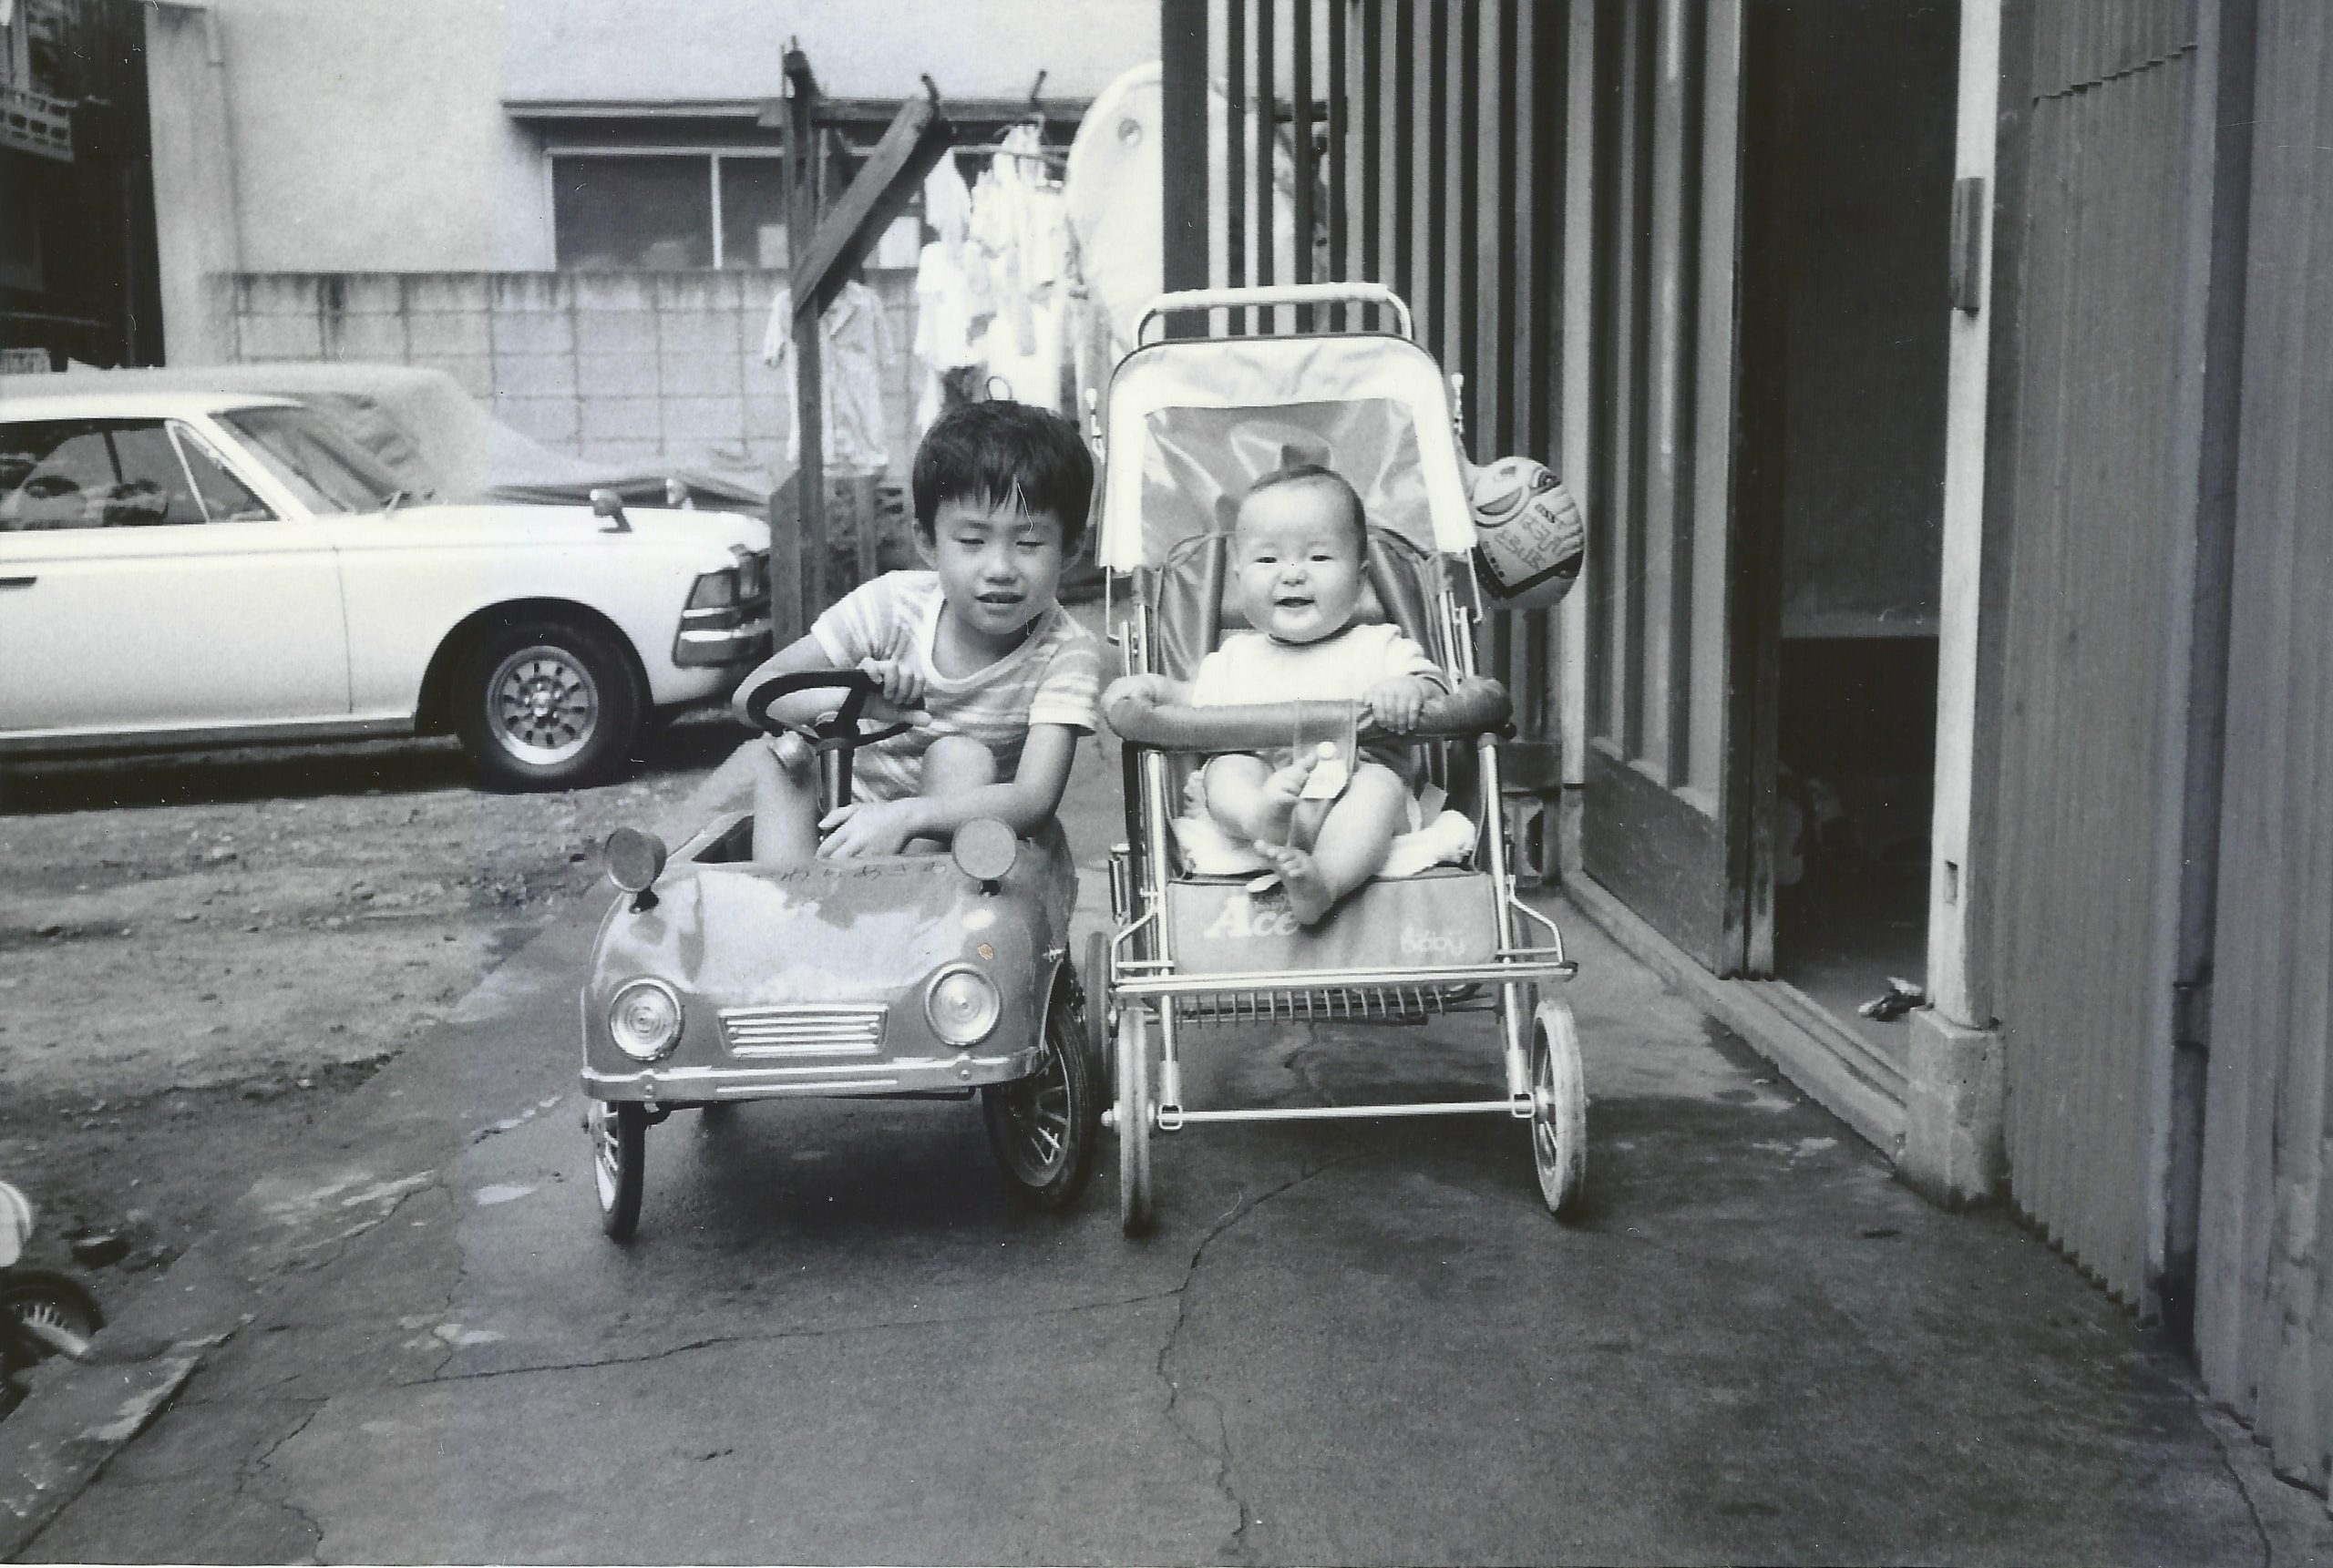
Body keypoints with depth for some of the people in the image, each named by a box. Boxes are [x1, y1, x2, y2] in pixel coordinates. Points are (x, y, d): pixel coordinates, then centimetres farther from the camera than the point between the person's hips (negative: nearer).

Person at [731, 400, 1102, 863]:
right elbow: (750, 695, -14)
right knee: (776, 757, -20)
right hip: (847, 824, 2)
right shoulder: (893, 604, -12)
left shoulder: (1067, 651, -18)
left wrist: (905, 816, -46)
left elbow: (1034, 799, -31)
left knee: (961, 757, -28)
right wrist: (848, 699, -36)